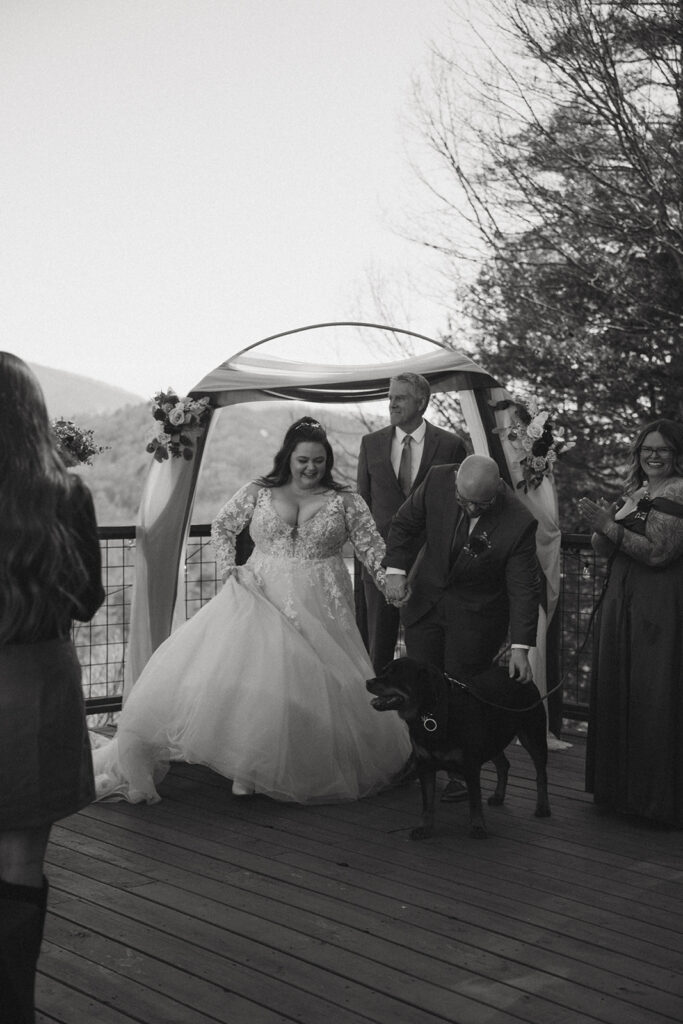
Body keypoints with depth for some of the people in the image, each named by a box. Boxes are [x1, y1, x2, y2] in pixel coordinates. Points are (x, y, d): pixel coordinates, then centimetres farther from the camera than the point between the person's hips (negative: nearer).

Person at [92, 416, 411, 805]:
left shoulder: (345, 502, 3)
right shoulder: (258, 493, 5)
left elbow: (373, 547, 0)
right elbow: (222, 527, 16)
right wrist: (228, 567, 2)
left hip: (319, 610, 0)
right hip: (262, 598, 0)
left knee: (318, 687, -4)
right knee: (250, 673, -13)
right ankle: (250, 768, -5)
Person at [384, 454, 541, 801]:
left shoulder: (518, 522, -27)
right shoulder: (437, 480, -19)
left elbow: (524, 588, -21)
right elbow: (404, 524, -4)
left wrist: (520, 646, -25)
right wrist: (395, 570, -17)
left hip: (476, 613, -3)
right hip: (425, 599, 3)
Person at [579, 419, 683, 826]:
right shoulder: (634, 493, 16)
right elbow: (604, 550, 11)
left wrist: (609, 526, -17)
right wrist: (600, 523, -9)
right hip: (623, 604, 8)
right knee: (619, 694, 11)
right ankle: (624, 789, 22)